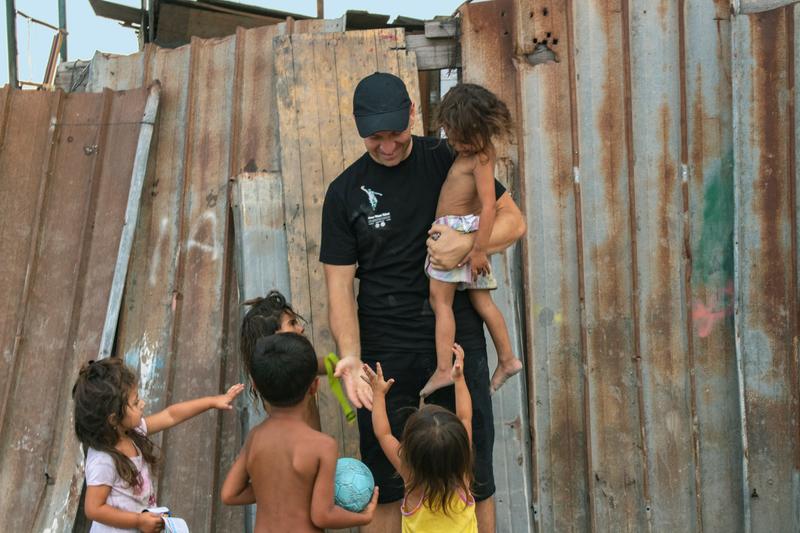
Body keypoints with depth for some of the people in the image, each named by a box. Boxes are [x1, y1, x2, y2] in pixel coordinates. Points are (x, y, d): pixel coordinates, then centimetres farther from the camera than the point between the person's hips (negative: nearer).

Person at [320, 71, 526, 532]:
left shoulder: (449, 160, 1)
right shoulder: (346, 192, 0)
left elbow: (513, 220, 2)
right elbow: (340, 287, -3)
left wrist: (466, 244, -19)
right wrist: (351, 357, -18)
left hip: (457, 336, 0)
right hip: (385, 347, 0)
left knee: (473, 478, 7)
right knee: (384, 485, 7)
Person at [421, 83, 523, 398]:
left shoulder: (480, 158, -18)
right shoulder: (470, 151, 10)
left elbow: (489, 206, -24)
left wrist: (479, 249, -24)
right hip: (450, 234, 9)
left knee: (440, 298, -9)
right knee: (481, 299, 11)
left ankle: (443, 369, -12)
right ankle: (507, 359, 16)